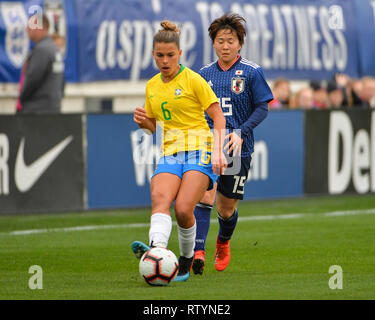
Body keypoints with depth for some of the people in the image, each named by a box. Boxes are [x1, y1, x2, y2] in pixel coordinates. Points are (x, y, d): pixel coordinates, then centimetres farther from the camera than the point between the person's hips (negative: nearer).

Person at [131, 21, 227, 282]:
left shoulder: (193, 80, -1)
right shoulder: (152, 86, 16)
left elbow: (218, 117, -2)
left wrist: (218, 151, -14)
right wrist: (143, 122, 2)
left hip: (199, 151, -4)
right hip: (170, 154, 4)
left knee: (183, 209, -22)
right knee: (160, 199, -27)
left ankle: (186, 262, -1)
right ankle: (157, 251, -50)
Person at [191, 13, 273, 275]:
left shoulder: (251, 72, -2)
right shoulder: (205, 74, 8)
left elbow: (262, 109, -4)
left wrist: (241, 132, -17)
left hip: (238, 148, -1)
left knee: (227, 209, 8)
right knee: (204, 196, -20)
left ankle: (223, 244, 39)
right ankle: (198, 252, -25)